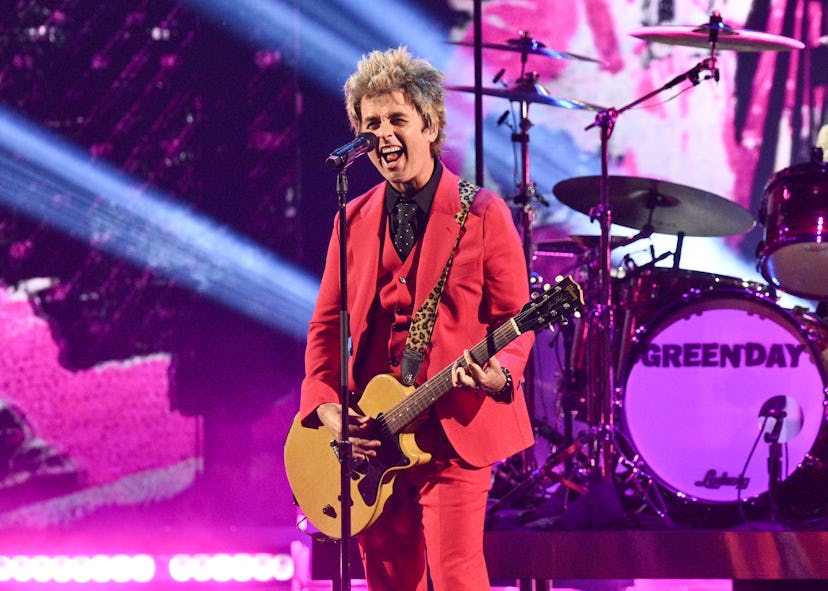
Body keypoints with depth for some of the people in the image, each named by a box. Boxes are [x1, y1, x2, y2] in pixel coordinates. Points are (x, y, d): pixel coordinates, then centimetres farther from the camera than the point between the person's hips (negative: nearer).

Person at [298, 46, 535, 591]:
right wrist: (328, 408, -4)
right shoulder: (355, 219, 11)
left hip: (453, 430, -4)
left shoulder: (482, 215, -2)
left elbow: (515, 319, -1)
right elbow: (327, 326, 12)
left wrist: (499, 374, -22)